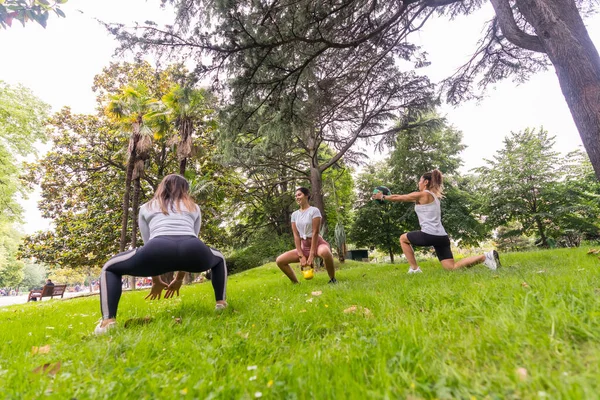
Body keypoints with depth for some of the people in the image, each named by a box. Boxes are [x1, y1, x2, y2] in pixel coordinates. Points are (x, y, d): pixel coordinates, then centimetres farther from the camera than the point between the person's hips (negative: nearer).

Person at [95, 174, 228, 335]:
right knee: (219, 258, 37)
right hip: (194, 250, 1)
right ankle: (221, 304, 28)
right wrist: (179, 279, 43)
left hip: (158, 250, -1)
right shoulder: (193, 207, 35)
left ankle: (108, 321, 10)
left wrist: (156, 281, 43)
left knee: (110, 268, 29)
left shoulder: (146, 208, 34)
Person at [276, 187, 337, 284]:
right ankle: (296, 283, 10)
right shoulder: (294, 214, 5)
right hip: (303, 246, 6)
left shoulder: (314, 210, -10)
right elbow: (296, 235, 0)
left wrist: (311, 255, -19)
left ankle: (332, 279, -16)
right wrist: (301, 256, -9)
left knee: (324, 252, -42)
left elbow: (315, 233, -16)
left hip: (317, 243, -5)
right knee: (279, 261, -7)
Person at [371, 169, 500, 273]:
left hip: (430, 235, -9)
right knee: (453, 267, 9)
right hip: (441, 236, 9)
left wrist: (382, 197, 16)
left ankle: (414, 269, 13)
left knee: (403, 238, 15)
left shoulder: (422, 194, -3)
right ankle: (485, 257, -4)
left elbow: (399, 197, 5)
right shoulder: (432, 195, 23)